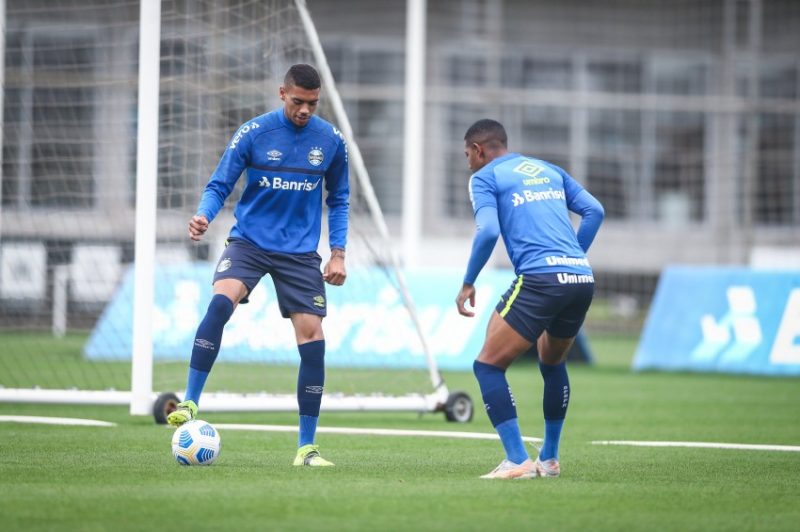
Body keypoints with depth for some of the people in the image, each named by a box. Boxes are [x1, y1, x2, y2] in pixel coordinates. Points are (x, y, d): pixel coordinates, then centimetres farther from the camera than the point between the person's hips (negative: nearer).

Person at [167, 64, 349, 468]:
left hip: (301, 252, 2)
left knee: (312, 336, -5)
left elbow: (338, 200, 13)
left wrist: (337, 252, 4)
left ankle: (306, 447, 4)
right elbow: (219, 185, -3)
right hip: (249, 241, -2)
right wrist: (204, 216, -24)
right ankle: (190, 402, -22)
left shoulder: (331, 141, 1)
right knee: (221, 302, -29)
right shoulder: (253, 134, -6)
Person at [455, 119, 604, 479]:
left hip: (540, 278, -7)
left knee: (488, 366, 0)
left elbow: (488, 231, -8)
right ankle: (549, 459, 30)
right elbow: (594, 210, 16)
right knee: (553, 364, 28)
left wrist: (468, 284, 1)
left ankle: (518, 461, -11)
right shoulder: (549, 170, 24)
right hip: (582, 278, 7)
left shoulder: (484, 178, 7)